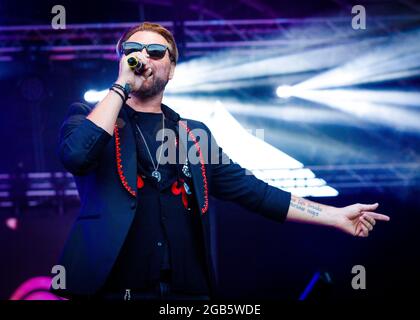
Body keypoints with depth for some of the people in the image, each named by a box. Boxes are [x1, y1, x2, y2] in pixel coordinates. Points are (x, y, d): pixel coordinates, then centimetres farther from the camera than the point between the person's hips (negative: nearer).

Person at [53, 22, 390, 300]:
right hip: (112, 289, -3)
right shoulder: (90, 116, 7)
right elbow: (76, 155, -15)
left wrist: (336, 215, 11)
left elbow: (251, 190, 15)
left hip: (187, 293, 4)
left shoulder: (194, 135, 17)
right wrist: (121, 85, -8)